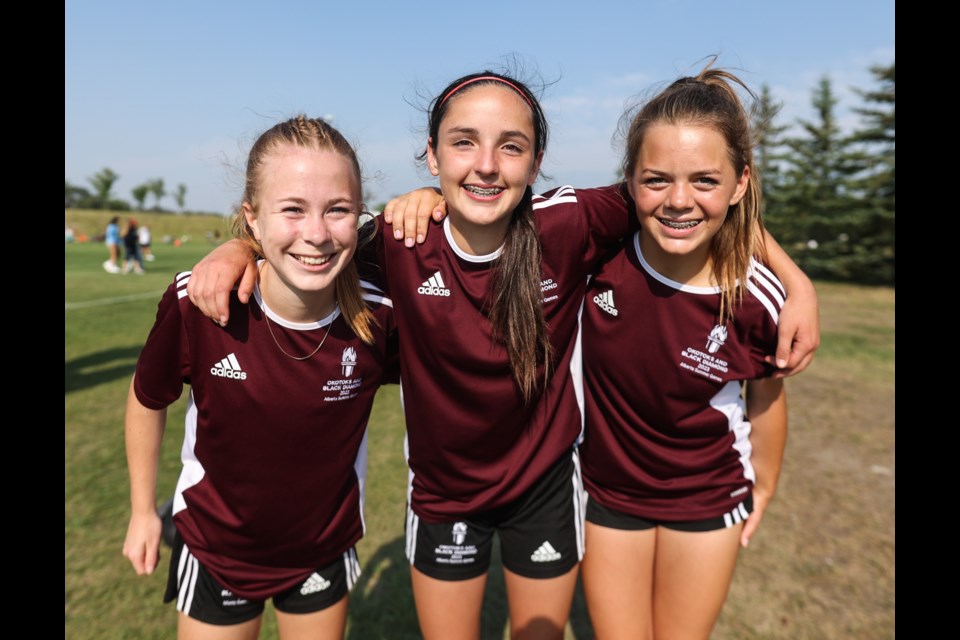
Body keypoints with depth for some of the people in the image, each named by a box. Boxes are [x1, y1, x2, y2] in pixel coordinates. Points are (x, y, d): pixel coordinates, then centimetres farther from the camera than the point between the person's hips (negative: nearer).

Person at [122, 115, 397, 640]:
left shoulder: (379, 317, -24)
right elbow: (148, 400, -6)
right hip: (215, 550, -1)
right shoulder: (197, 303, -26)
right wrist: (143, 510, 3)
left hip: (324, 551, 1)